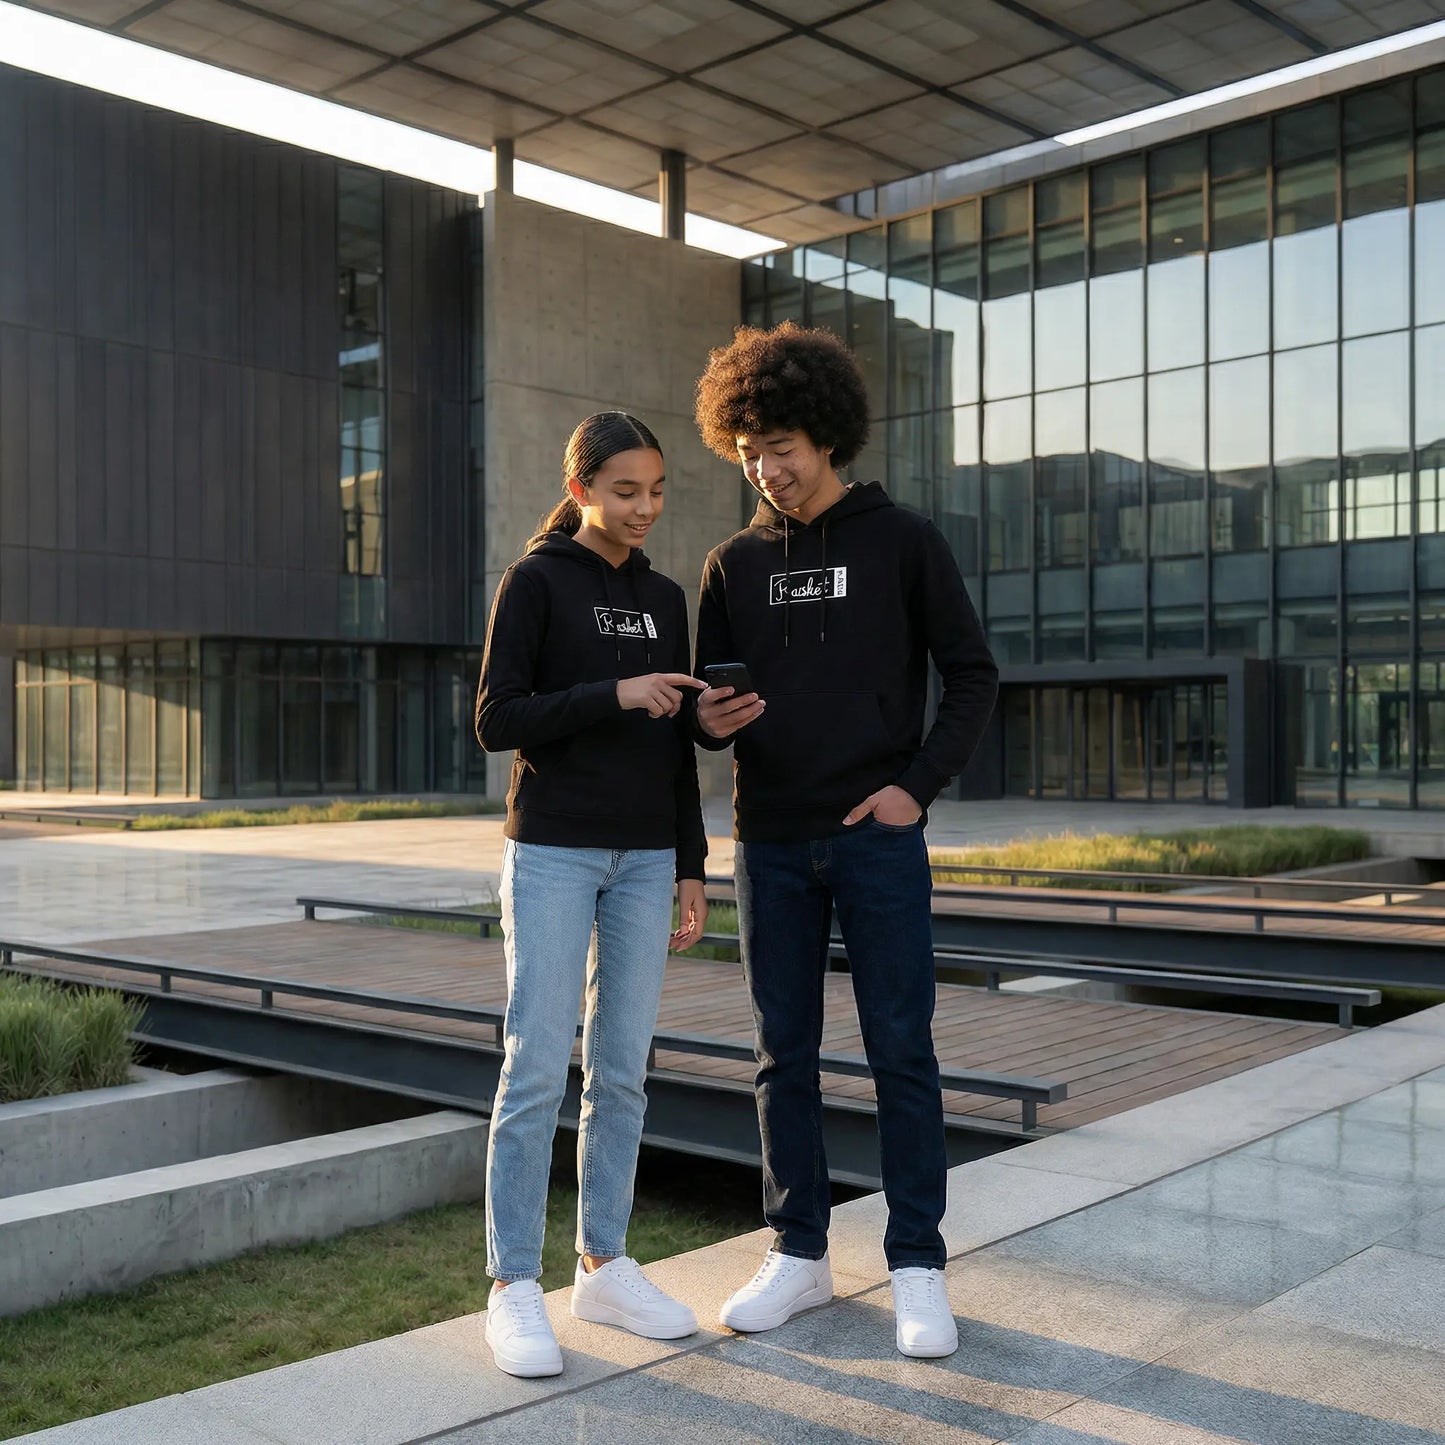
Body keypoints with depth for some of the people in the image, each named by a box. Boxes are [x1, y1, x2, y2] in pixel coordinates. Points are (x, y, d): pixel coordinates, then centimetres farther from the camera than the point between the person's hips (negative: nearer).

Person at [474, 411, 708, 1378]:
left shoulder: (666, 599, 13)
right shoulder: (535, 583, -1)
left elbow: (679, 746, 14)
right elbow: (497, 721, -7)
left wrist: (691, 868, 10)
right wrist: (612, 696, -17)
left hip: (645, 859, 5)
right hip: (553, 852, -4)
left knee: (622, 1069, 7)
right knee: (539, 1067, -6)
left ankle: (604, 1266, 17)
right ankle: (514, 1284, 3)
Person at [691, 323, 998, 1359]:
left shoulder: (903, 541, 1)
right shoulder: (736, 564, 10)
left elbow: (973, 675, 1)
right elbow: (711, 696, 12)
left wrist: (920, 784, -10)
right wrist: (711, 721, -11)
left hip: (878, 838, -3)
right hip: (773, 845, 4)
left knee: (902, 1052, 0)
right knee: (786, 1056, 9)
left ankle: (918, 1269, 11)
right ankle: (800, 1255, 21)